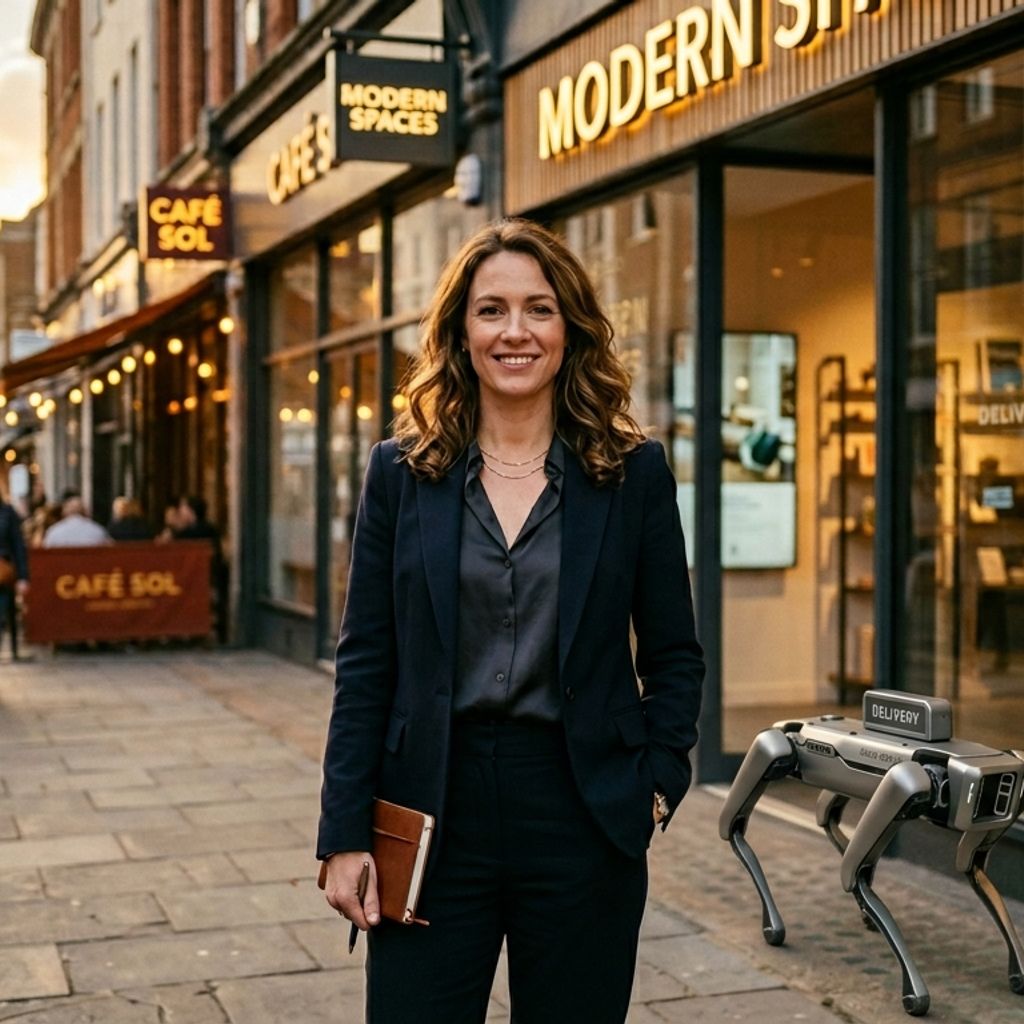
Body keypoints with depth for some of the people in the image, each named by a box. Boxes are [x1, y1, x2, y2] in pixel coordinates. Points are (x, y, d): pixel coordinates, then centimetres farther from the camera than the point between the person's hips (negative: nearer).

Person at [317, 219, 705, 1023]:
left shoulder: (634, 471, 1)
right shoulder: (402, 471, 2)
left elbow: (675, 654, 7)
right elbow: (365, 663, 2)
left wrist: (660, 781, -5)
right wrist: (345, 834, -2)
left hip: (581, 814, 0)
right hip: (432, 813, 0)